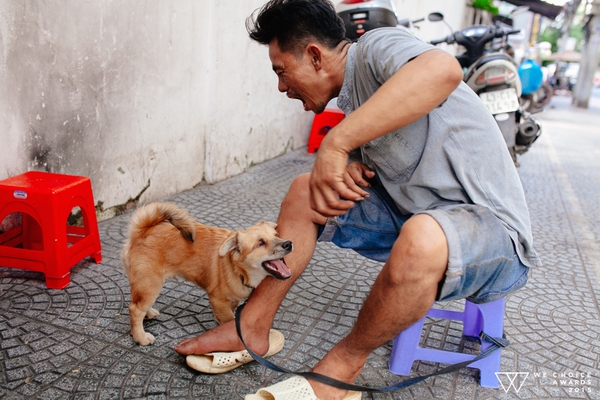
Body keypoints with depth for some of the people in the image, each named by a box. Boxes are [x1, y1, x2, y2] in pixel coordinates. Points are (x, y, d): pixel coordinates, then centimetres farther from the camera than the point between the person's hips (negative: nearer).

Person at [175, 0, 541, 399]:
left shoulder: (378, 46, -16)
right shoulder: (351, 93, 11)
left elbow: (443, 70, -39)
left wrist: (336, 143, -35)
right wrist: (352, 170, -6)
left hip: (492, 227, -8)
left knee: (421, 241, -40)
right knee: (304, 192, 2)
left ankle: (346, 361, -11)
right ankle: (253, 329, 8)